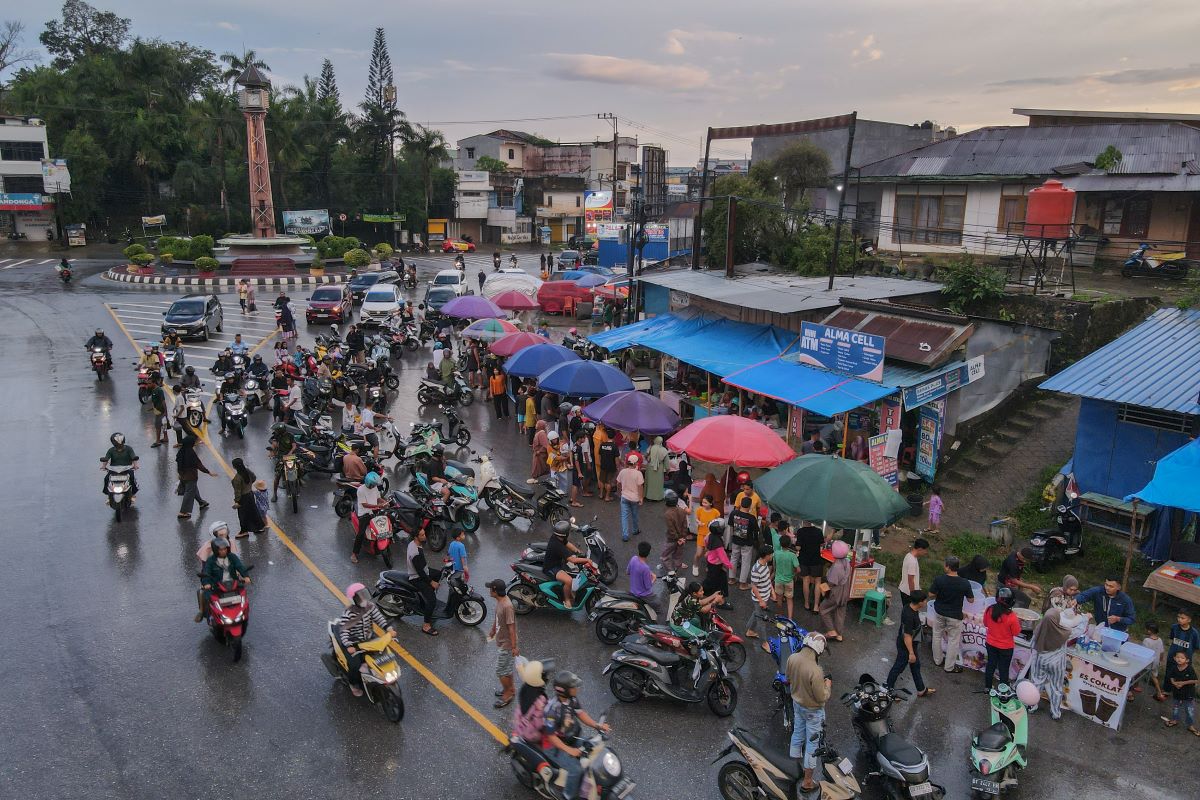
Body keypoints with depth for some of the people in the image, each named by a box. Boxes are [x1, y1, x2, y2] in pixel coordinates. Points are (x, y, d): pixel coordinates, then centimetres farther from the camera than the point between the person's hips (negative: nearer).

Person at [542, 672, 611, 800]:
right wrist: (568, 750, -31)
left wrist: (597, 725, -11)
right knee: (576, 769, -21)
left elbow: (580, 713, 1)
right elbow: (550, 735, -27)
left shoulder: (572, 699, -10)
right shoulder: (552, 709, -33)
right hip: (554, 745, -8)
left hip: (572, 739, 8)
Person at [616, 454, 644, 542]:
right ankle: (635, 530, 39)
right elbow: (640, 487, -16)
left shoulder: (622, 472, -6)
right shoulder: (638, 473, -17)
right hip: (635, 498, -2)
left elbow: (618, 483, 6)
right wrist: (641, 498, -8)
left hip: (624, 497, 2)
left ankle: (625, 535, 0)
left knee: (624, 516, 5)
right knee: (634, 515, 19)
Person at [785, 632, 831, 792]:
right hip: (813, 710, -6)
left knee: (798, 732, 27)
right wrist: (827, 685, -7)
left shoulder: (792, 658, -17)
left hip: (797, 703, 6)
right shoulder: (815, 671, -38)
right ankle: (807, 781, 26)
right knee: (812, 742, 12)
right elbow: (822, 698, -25)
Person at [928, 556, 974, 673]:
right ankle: (949, 666, 25)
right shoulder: (965, 583, -20)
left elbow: (931, 594, -10)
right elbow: (971, 600, -8)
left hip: (939, 613, 2)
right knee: (953, 641, 14)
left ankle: (938, 660, 36)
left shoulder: (939, 580, -20)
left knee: (937, 636, 22)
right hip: (954, 616, -1)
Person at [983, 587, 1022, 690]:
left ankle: (987, 687, 37)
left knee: (990, 664, 22)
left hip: (991, 644, 4)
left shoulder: (989, 610, -18)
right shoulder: (1011, 617, -30)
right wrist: (1019, 623, 0)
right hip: (1005, 647, -3)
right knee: (1004, 669, 15)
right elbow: (1016, 633, -15)